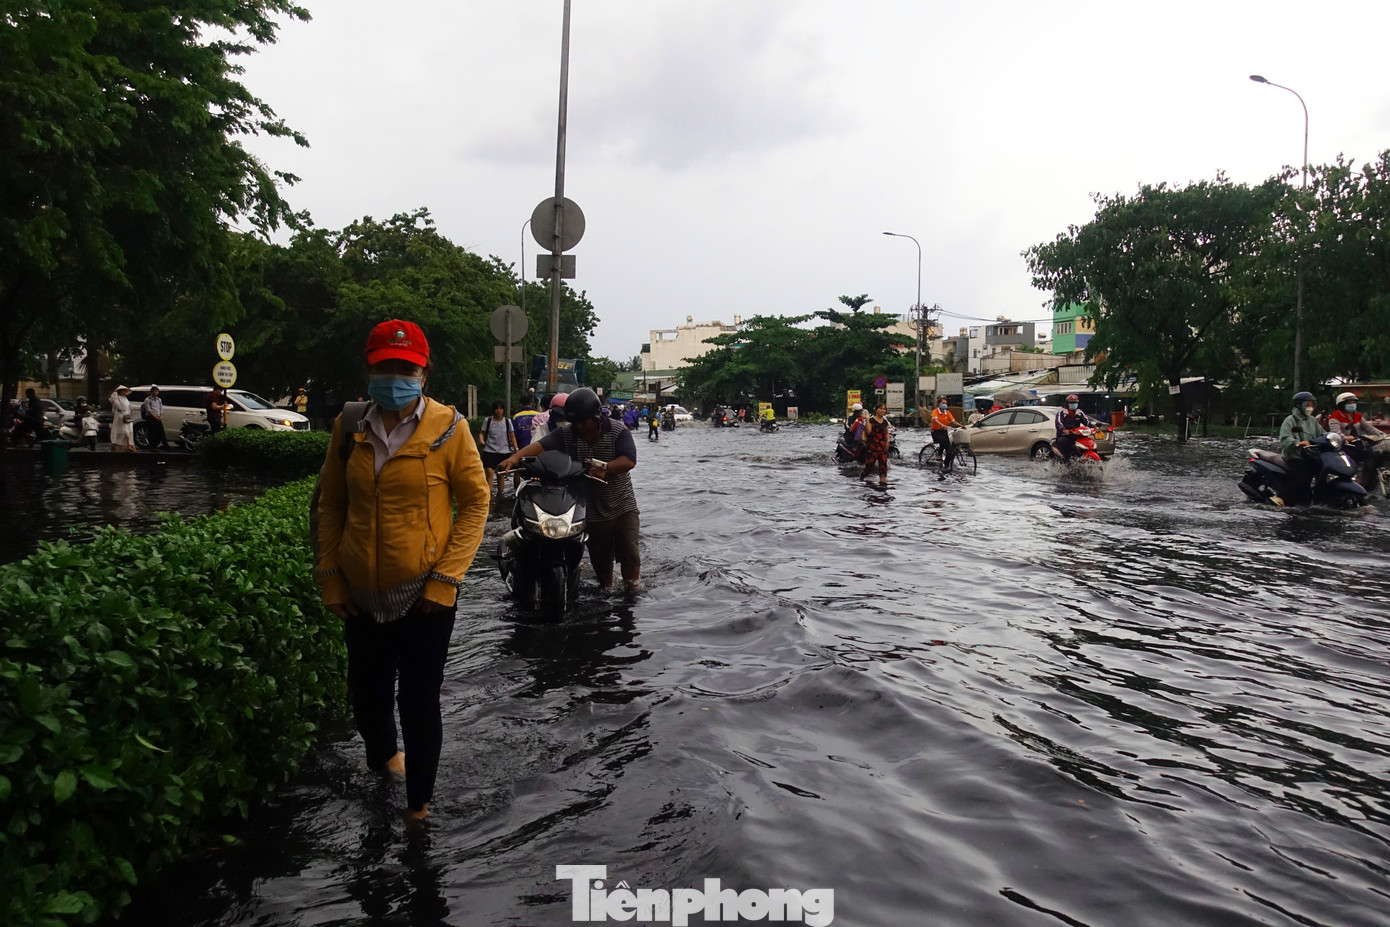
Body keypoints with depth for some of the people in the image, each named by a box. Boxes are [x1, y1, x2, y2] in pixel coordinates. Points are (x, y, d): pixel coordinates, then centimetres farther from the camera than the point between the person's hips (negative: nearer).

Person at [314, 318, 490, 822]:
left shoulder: (447, 427, -9)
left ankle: (419, 804, 25)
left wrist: (446, 578, -12)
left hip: (424, 594, -3)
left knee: (419, 701, 5)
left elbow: (475, 503, -7)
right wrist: (330, 578, 2)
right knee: (367, 694, 18)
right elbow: (331, 505, 8)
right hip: (361, 594, 4)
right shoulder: (349, 428, 1)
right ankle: (381, 754, 51)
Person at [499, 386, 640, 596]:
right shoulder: (567, 435, -2)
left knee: (629, 554, -4)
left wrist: (604, 467, -33)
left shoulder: (617, 431, -8)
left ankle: (631, 593, 13)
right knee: (600, 558, 14)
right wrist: (515, 457, -34)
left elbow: (629, 460, -19)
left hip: (623, 507, -2)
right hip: (592, 510, 3)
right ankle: (606, 593, 33)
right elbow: (542, 445, -17)